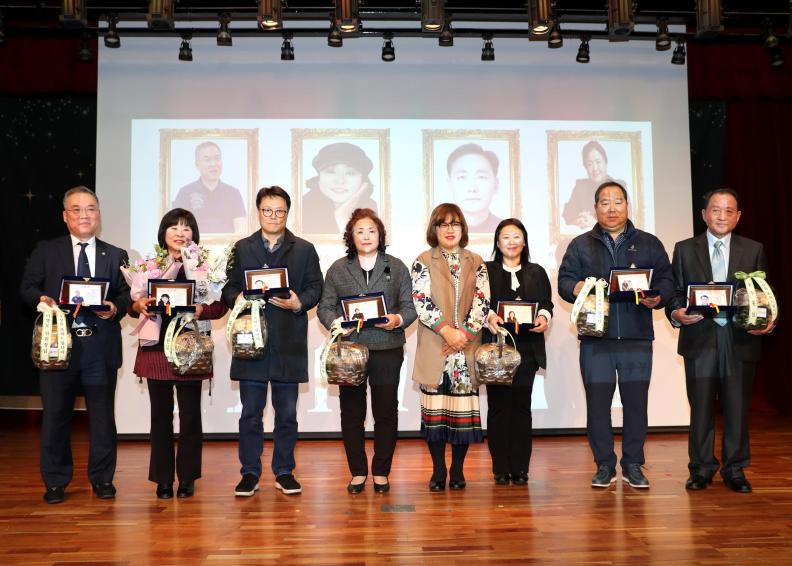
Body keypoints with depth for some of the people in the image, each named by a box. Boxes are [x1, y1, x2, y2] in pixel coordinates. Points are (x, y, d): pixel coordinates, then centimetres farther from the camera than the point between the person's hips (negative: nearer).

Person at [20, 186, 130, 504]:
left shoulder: (116, 256, 10)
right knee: (55, 416, 7)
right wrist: (40, 298, -16)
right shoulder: (45, 252, 9)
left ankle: (102, 479, 21)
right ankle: (55, 482, 21)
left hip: (101, 346, 1)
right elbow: (27, 287, 5)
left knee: (103, 416, 7)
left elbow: (126, 294, 6)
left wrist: (115, 308, -15)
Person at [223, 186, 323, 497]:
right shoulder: (242, 248, 12)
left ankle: (284, 471, 18)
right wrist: (237, 298, -12)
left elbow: (315, 287, 5)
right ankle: (250, 473, 15)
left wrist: (298, 302, -14)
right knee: (250, 412, 4)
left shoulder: (304, 249, 10)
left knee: (287, 413, 7)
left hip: (289, 342, 0)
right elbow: (228, 287, 9)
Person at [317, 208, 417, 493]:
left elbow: (410, 306, 6)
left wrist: (398, 319, -14)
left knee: (386, 412, 3)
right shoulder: (338, 269, 9)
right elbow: (325, 306, 6)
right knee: (352, 412, 5)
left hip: (387, 350, 0)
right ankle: (358, 472, 18)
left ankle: (381, 472, 17)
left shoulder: (396, 267, 8)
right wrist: (336, 323, -13)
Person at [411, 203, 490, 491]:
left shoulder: (476, 263, 11)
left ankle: (458, 469, 14)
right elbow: (422, 302, -5)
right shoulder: (423, 262, 5)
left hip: (467, 347, 2)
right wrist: (447, 331, -14)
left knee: (464, 407, 1)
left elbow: (482, 302, 3)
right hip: (434, 347, -1)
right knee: (435, 407, 0)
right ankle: (438, 470, 11)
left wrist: (465, 333, -9)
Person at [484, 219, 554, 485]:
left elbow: (547, 303, 11)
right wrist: (489, 317, -20)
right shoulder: (486, 271, 8)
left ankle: (520, 468, 10)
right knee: (498, 406, 0)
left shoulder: (537, 272, 16)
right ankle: (501, 468, 7)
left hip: (527, 349, 2)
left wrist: (544, 317, -10)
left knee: (522, 406, 3)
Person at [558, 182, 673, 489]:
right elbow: (564, 279, 5)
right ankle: (604, 465, 14)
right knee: (597, 402, 2)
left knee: (636, 402, 4)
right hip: (595, 337, 0)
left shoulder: (649, 244, 13)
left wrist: (657, 298, -13)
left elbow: (666, 280, 8)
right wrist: (576, 288, -17)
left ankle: (632, 465, 18)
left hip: (637, 337, 1)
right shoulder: (580, 245, 12)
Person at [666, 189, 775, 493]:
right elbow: (674, 292, 5)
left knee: (737, 408, 6)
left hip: (740, 340, 1)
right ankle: (701, 469, 16)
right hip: (700, 339, -1)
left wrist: (767, 322, -9)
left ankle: (734, 470, 19)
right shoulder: (685, 249, 8)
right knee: (701, 408, 4)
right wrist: (676, 314, -14)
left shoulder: (753, 250, 10)